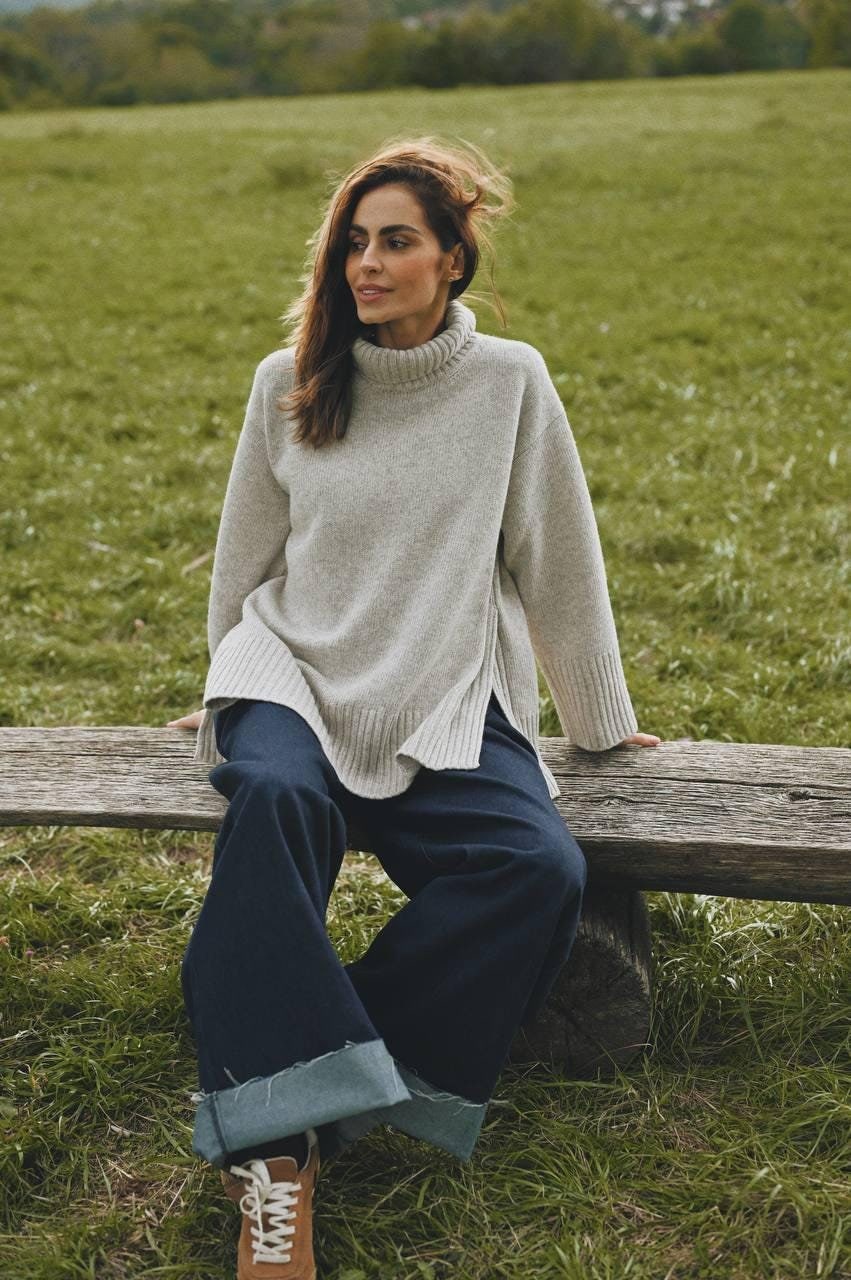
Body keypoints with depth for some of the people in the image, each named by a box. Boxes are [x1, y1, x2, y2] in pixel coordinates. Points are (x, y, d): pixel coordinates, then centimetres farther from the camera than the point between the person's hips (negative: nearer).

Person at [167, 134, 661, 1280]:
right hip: (296, 677, 0)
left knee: (542, 869, -29)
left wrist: (601, 720, 14)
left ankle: (282, 1097, -24)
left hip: (450, 706, 0)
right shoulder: (287, 384, 5)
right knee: (274, 799, -36)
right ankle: (277, 1146, -35)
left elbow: (559, 560, 8)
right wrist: (228, 691, 23)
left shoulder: (511, 383, 1)